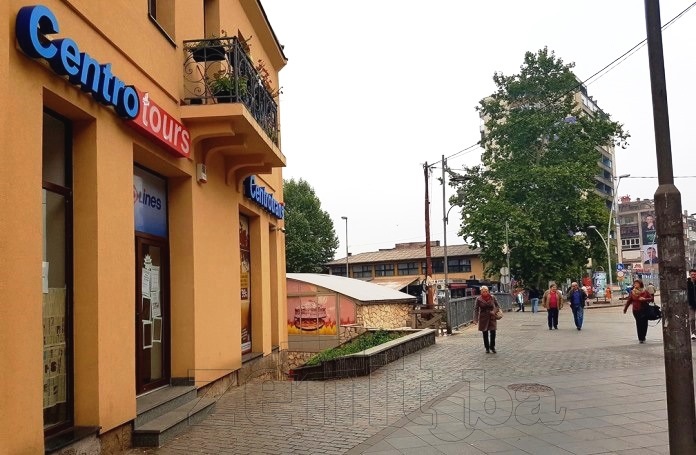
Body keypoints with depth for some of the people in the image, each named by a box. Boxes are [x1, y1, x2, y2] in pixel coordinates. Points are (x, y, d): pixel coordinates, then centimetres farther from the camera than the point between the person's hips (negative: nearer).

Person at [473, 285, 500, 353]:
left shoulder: (492, 297, -2)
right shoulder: (478, 299, -6)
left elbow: (497, 305, 11)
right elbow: (476, 309, -6)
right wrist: (475, 319, -13)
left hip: (492, 317, 0)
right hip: (483, 318, 0)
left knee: (493, 332, -5)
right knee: (485, 333, 5)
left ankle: (492, 347, 13)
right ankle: (487, 348, 19)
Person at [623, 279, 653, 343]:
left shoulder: (645, 292, -1)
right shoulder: (632, 292, 1)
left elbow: (651, 298, 4)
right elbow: (629, 301, 7)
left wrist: (645, 299, -14)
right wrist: (625, 308, 8)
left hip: (644, 310, 0)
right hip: (636, 310, 0)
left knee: (644, 324, 3)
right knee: (638, 324, -3)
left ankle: (643, 338, 19)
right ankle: (640, 338, 5)